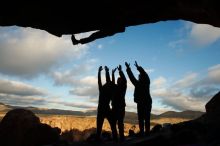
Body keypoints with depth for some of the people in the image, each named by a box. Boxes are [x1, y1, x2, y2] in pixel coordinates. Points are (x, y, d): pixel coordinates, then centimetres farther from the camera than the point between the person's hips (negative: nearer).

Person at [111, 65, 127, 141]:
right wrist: (113, 73, 1)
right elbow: (112, 82, 10)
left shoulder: (123, 87, 4)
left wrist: (120, 71, -11)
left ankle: (121, 137, -3)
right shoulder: (115, 87, 17)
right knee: (113, 123, 3)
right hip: (115, 107, 5)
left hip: (121, 107, -5)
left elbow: (124, 79, -8)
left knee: (120, 123, -8)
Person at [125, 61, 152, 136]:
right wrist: (128, 68, 9)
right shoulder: (137, 83, 15)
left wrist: (138, 67, -17)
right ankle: (141, 132, 8)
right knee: (140, 119, 4)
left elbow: (145, 75, -12)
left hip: (146, 103, -5)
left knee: (146, 119, -6)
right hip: (140, 103, 5)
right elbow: (131, 77, 13)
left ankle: (147, 132, -4)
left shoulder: (146, 82, 4)